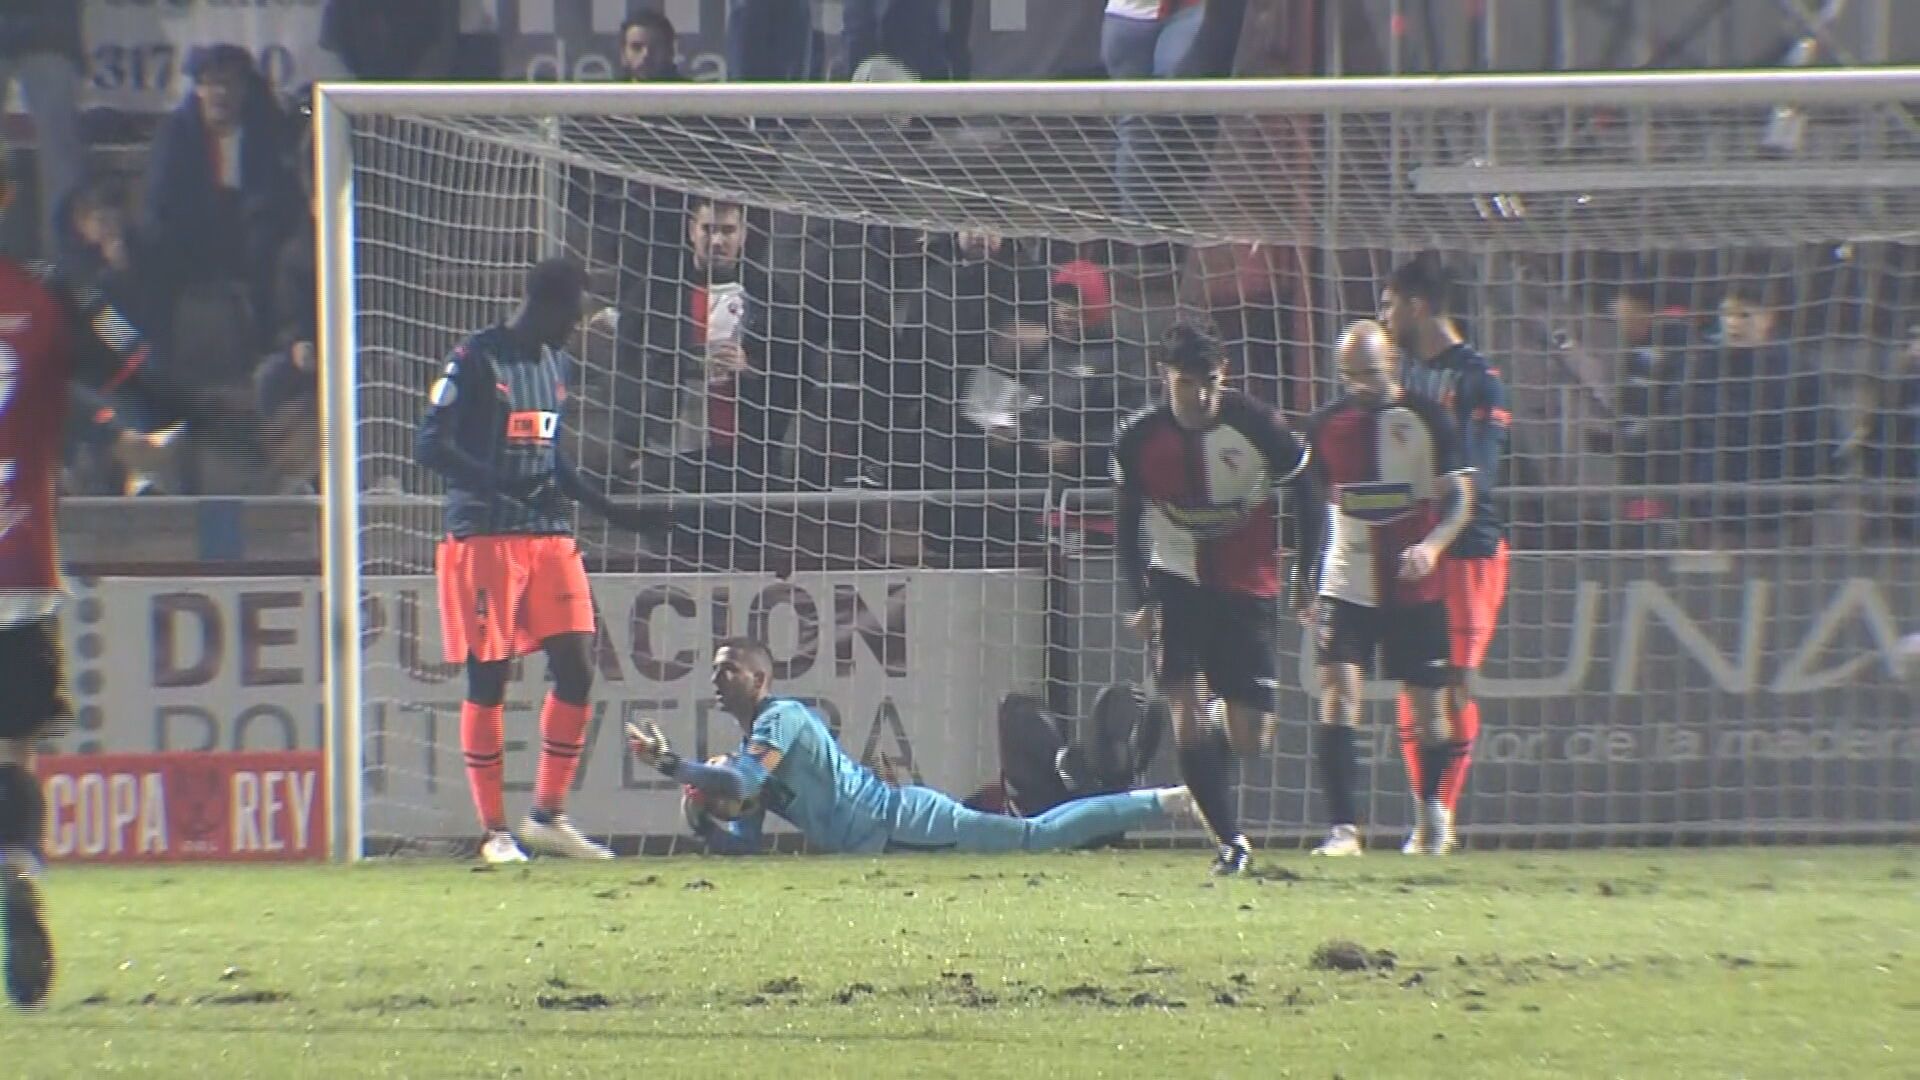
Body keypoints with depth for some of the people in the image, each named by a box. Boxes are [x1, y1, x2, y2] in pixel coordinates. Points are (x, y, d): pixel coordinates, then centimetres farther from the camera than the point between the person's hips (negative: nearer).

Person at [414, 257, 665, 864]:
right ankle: (495, 831, 4)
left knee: (576, 667, -1)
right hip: (483, 539, -7)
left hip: (551, 536, 7)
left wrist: (606, 509, 20)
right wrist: (499, 483, -27)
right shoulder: (475, 361, -9)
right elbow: (430, 445, -15)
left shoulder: (558, 365, 15)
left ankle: (548, 817, 10)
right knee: (488, 681, -3)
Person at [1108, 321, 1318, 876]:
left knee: (1248, 740, -3)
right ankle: (1229, 840, -11)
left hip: (1247, 587, 0)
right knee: (1186, 712, -18)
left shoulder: (1257, 426, -15)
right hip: (1177, 580, 1)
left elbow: (1304, 493, 1)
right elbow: (1127, 523, 3)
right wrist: (1141, 597, -4)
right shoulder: (1139, 439, -10)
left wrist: (1303, 574, 4)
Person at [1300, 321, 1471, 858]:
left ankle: (1435, 814, 30)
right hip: (1347, 584, 1)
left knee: (1428, 703, 5)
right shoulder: (1327, 424, 4)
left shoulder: (1425, 419, -4)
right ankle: (1343, 827, -19)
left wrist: (1432, 545, -22)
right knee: (1337, 688, -16)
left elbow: (1460, 498, -4)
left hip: (1416, 587, -1)